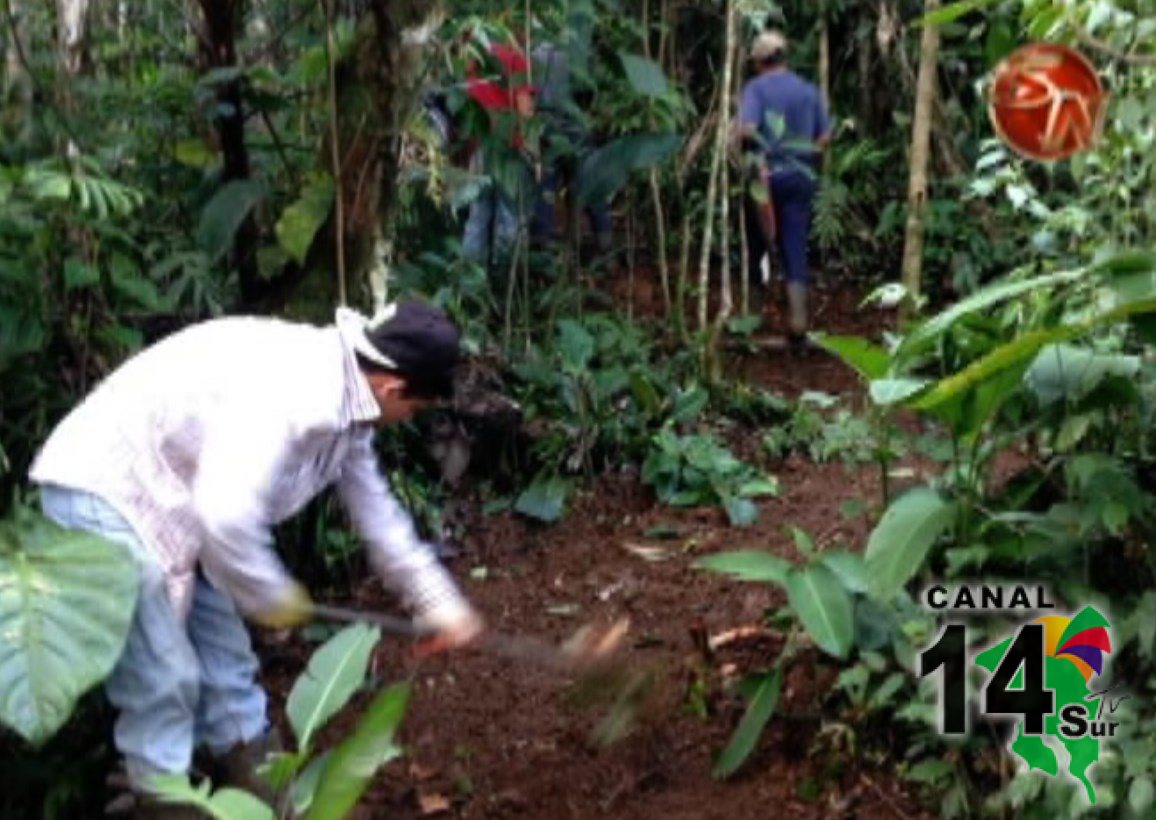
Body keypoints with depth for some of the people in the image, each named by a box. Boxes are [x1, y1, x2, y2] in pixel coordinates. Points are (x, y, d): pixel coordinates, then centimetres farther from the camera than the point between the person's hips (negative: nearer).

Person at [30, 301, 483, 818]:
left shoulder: (345, 399, 0)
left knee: (223, 649, 16)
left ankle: (255, 775, 31)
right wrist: (272, 595, -20)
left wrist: (439, 602, 15)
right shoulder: (284, 389, -32)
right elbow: (226, 513, -40)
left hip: (169, 494, 10)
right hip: (102, 491, -10)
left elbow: (375, 511, 13)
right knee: (163, 672, -5)